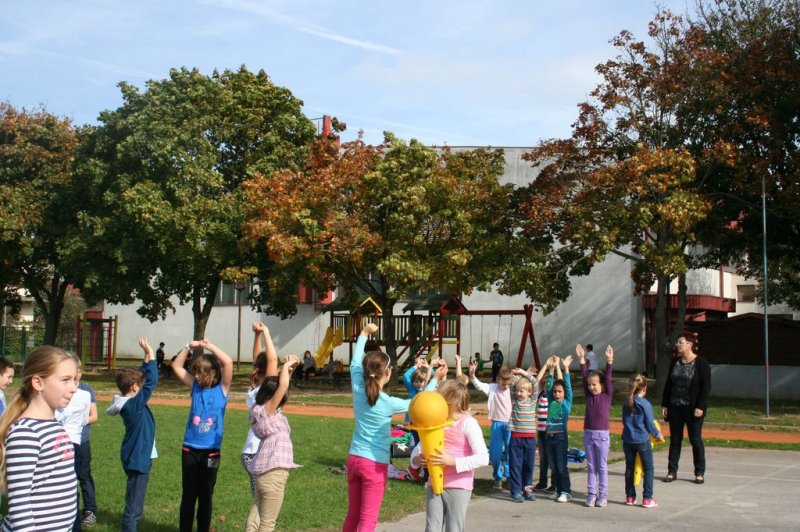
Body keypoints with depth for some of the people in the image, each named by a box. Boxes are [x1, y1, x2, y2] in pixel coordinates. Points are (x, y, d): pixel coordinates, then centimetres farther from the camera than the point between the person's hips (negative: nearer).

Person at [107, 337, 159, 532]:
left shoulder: (129, 402, 3)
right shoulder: (135, 404, -22)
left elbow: (144, 376, 12)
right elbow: (152, 381, -24)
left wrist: (147, 357, 3)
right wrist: (150, 354, -17)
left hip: (137, 457, 10)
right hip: (138, 459, -10)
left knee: (134, 504, 22)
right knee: (134, 507, -2)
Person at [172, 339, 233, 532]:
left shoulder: (222, 389, -4)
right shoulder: (195, 387, 5)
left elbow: (228, 363, -19)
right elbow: (177, 366, 7)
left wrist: (210, 346, -13)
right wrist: (189, 347, -2)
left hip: (211, 451, -2)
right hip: (190, 449, 2)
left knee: (206, 495, 9)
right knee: (188, 494, 9)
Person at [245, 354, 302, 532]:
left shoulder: (267, 411, 11)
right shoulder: (266, 411, -13)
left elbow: (281, 387, 21)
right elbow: (283, 385, -23)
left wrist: (290, 368, 7)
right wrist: (286, 366, -7)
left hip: (265, 472, 9)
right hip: (273, 473, -9)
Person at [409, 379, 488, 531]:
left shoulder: (468, 423, -11)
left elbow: (483, 458, -17)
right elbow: (418, 448, 11)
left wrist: (452, 461, -25)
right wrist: (416, 459, -13)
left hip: (458, 487, -5)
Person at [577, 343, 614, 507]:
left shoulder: (607, 395, -2)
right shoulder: (588, 395, 5)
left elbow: (608, 378, -12)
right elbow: (584, 376, 1)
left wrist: (609, 361, -22)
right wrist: (582, 359, -5)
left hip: (602, 434, -3)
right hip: (588, 434, 3)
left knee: (602, 467, 5)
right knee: (590, 466, 9)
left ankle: (602, 496, 11)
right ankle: (591, 494, 14)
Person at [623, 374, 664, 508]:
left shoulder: (626, 404, 3)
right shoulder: (645, 404, -13)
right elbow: (650, 424, -9)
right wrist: (658, 435, 6)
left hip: (628, 440, 5)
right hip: (642, 440, -5)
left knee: (629, 468, 14)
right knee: (648, 468, 6)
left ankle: (630, 497, 19)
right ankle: (647, 499, 4)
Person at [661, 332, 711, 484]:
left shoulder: (701, 363, -7)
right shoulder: (675, 363, 10)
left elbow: (706, 387, -10)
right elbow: (668, 385, 12)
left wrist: (700, 407, -17)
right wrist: (664, 405, 6)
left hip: (693, 409, -5)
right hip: (675, 408, 5)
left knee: (696, 440, 2)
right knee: (674, 440, 8)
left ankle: (700, 473, 11)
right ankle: (672, 471, 13)